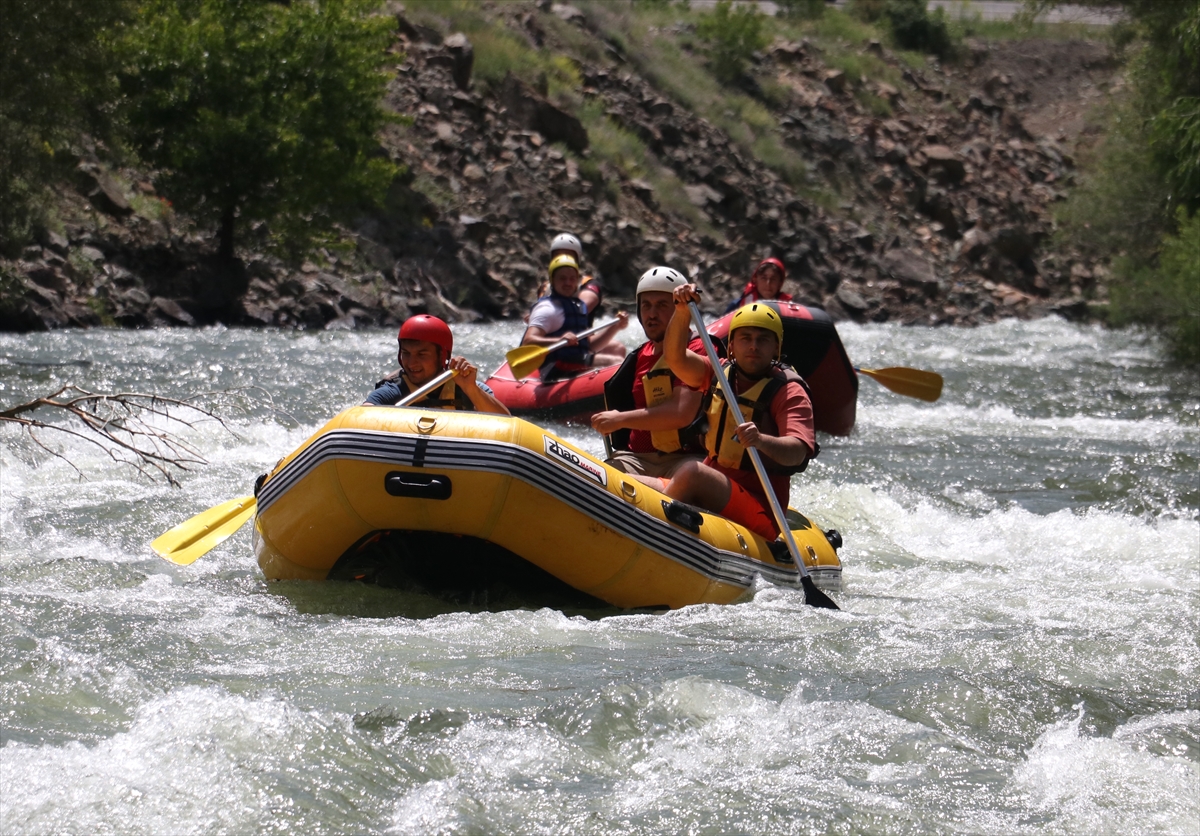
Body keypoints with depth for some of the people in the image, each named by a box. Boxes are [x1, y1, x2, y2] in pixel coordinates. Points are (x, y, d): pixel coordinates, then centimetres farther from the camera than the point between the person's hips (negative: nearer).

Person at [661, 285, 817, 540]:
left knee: (691, 473, -32)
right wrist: (682, 312, -18)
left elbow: (797, 452, -22)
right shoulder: (720, 374, 13)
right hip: (713, 490, 6)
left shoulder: (789, 391, -7)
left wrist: (762, 441, -44)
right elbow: (675, 357, -1)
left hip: (760, 512, -6)